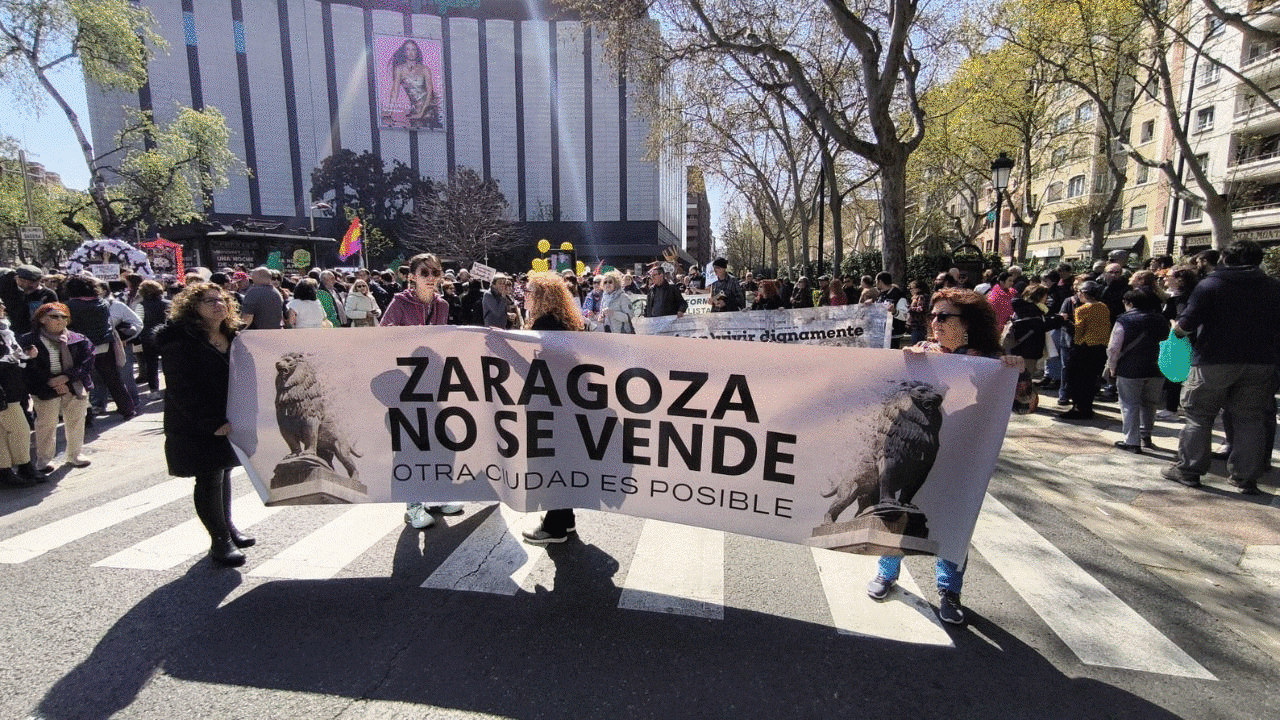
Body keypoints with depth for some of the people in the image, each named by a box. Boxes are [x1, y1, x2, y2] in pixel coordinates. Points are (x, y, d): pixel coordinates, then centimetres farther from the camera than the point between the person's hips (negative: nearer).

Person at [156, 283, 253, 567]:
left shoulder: (232, 337, 9)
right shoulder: (180, 341, -14)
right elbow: (181, 390, -19)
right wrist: (212, 423, -23)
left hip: (228, 421, 7)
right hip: (197, 427, -7)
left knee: (223, 472, 19)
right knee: (209, 479, 0)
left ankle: (227, 527, 33)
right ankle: (220, 539, 10)